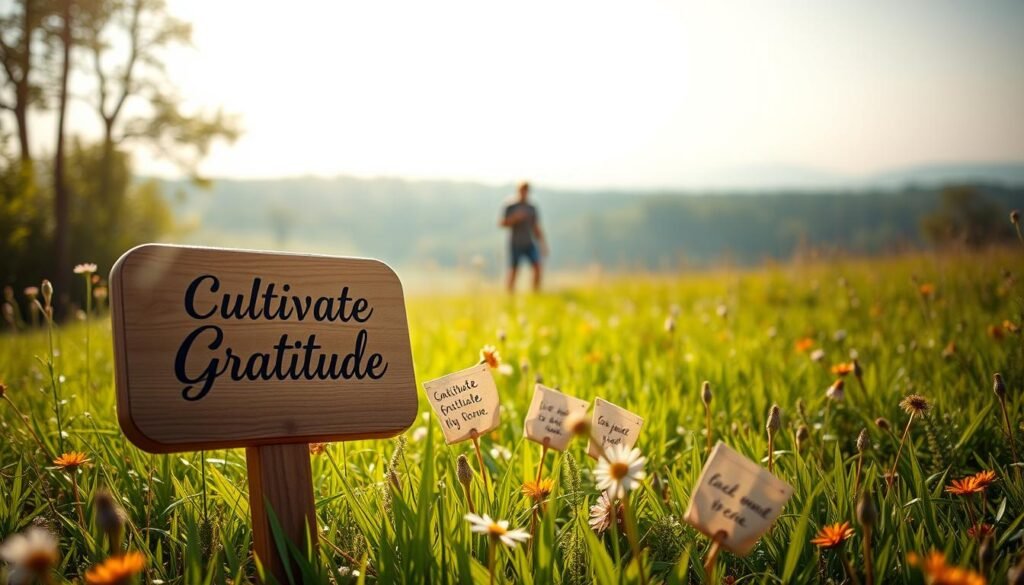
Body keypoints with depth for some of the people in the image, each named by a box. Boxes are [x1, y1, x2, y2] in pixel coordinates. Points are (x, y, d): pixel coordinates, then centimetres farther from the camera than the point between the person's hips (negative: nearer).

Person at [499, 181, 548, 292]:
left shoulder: (532, 208, 12)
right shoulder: (510, 206, 0)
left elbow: (536, 228, 15)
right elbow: (502, 223, -4)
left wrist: (543, 244, 11)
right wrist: (515, 218, -18)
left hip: (529, 243, 4)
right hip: (516, 244, -4)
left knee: (537, 266, -11)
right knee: (514, 270, -3)